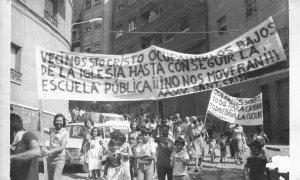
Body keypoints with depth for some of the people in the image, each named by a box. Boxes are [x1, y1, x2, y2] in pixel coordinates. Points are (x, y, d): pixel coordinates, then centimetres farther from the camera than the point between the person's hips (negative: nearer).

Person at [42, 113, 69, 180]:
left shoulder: (65, 132, -7)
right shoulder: (52, 131, 9)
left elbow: (62, 147, -13)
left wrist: (49, 152, -22)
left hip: (59, 159, -5)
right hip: (50, 158, 6)